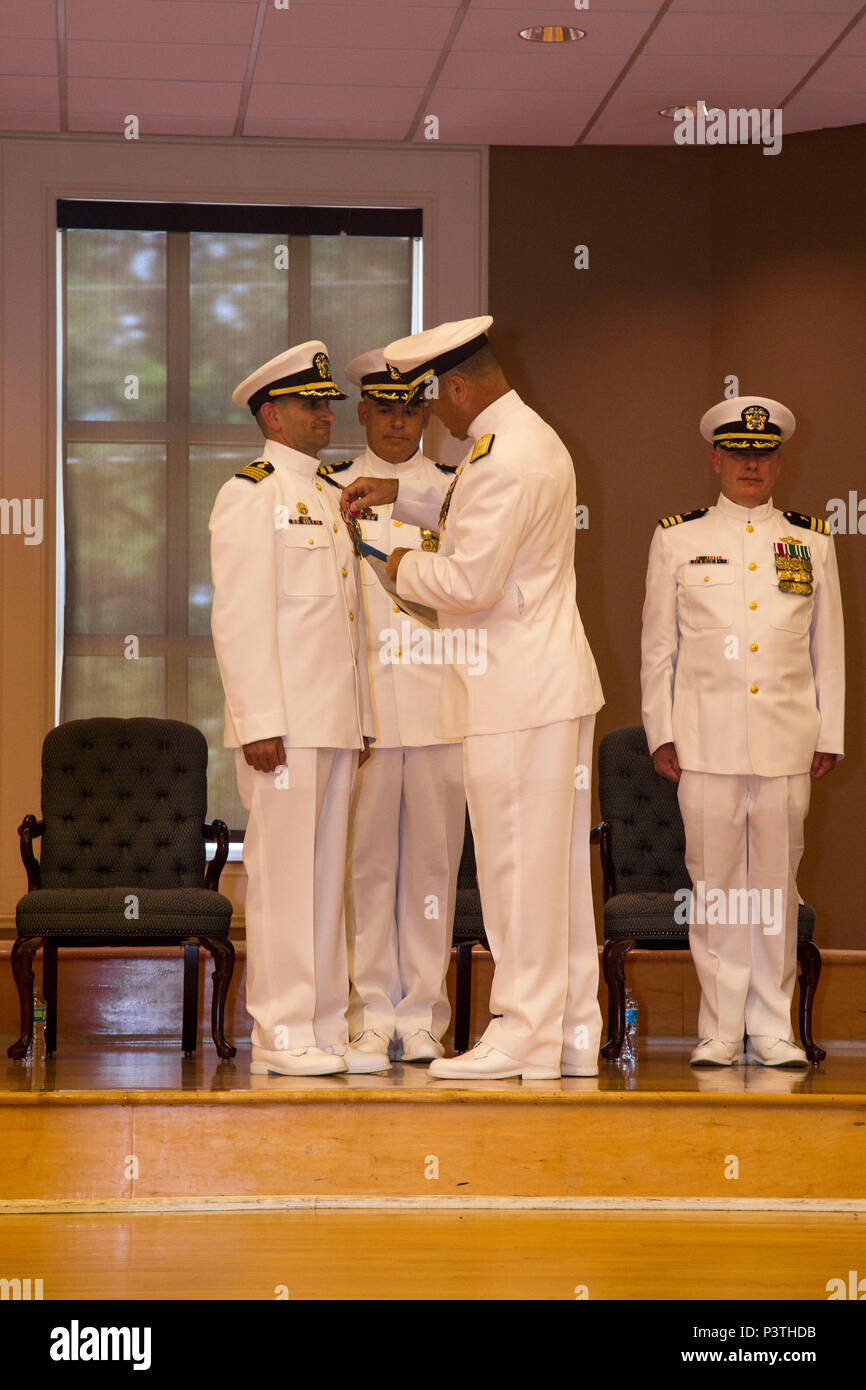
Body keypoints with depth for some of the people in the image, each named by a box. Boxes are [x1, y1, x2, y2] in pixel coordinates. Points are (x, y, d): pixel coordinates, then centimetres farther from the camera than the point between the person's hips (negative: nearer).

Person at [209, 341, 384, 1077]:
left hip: (335, 723, 8)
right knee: (283, 872, -7)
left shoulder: (328, 498, 20)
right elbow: (239, 616, -12)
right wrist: (259, 723, -18)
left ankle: (326, 1029, 13)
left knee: (327, 876, 9)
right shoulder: (250, 494, -5)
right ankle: (280, 1035, -3)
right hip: (283, 724, -8)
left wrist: (361, 718, 16)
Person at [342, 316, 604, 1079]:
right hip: (554, 683, 10)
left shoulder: (503, 461, -19)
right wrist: (399, 495, 24)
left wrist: (409, 568, -3)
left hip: (516, 696, -10)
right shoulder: (530, 436, 15)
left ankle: (523, 1038, -1)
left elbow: (471, 582, -22)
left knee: (519, 866, -5)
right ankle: (573, 1031, 17)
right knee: (559, 866, 12)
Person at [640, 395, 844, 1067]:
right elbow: (658, 646, 8)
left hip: (787, 745, 1)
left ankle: (773, 1029, 10)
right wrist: (662, 734, 2)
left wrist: (830, 736, 7)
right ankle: (721, 1029, 7)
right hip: (706, 744, -1)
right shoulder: (678, 539, 8)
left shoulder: (812, 542, 11)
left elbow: (829, 650, 13)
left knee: (777, 883, 3)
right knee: (715, 881, 0)